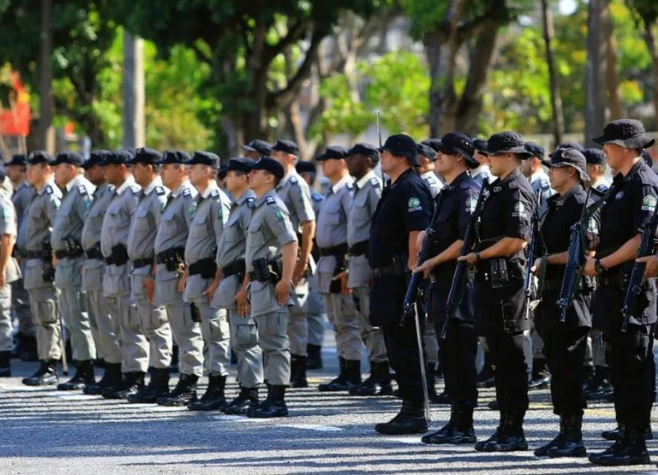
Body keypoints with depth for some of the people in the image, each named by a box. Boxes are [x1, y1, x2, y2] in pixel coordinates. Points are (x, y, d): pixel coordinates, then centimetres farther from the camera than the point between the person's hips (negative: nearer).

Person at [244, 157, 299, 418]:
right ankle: (272, 399, 15)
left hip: (271, 284, -11)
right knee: (268, 344, 11)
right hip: (259, 283, 11)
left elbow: (290, 242, -22)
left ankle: (277, 401, -10)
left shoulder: (273, 207, -11)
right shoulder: (259, 208, 20)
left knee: (274, 342, -9)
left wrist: (285, 280, -26)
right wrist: (246, 289, 24)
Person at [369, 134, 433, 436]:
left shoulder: (411, 188, -13)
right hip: (388, 279, 11)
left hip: (402, 277, -11)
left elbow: (418, 232, -22)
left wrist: (411, 273, -26)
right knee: (397, 346, 12)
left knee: (406, 347, -8)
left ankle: (415, 414, -6)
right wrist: (379, 272, 22)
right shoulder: (394, 188, 19)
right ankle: (409, 410, 17)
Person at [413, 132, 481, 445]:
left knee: (460, 357, -7)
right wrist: (425, 261, 12)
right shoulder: (446, 193, 18)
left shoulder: (468, 191, -12)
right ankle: (456, 422, 15)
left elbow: (466, 239, -20)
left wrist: (433, 262, -14)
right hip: (442, 284, 10)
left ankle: (464, 426, -5)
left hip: (460, 284, -10)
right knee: (449, 356, 11)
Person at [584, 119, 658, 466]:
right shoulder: (621, 184, 17)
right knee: (619, 368, 12)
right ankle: (626, 437, 16)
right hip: (614, 288, 10)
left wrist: (602, 264, -17)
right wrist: (596, 256, 7)